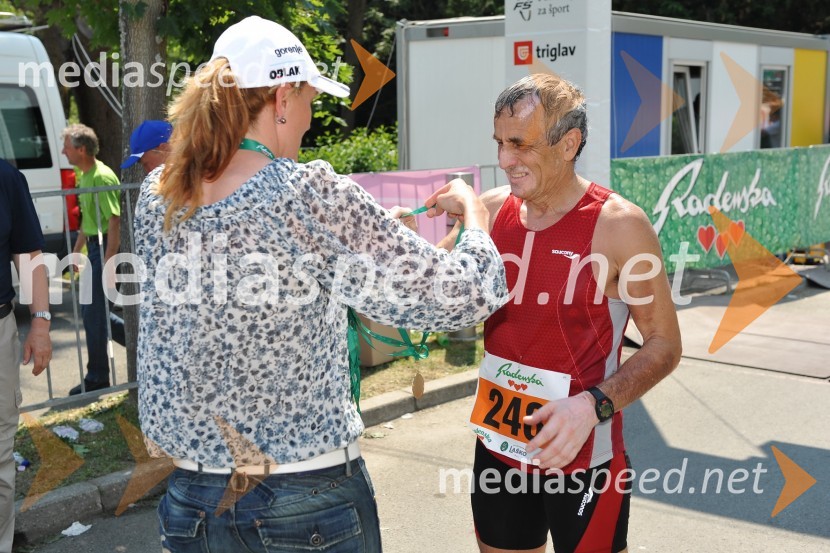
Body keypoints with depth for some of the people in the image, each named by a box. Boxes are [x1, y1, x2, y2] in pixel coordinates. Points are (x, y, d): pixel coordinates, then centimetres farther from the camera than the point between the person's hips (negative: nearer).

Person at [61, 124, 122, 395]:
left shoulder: (102, 177, -18)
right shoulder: (85, 176, 13)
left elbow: (114, 221, -22)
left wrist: (107, 261, -24)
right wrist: (77, 250, 23)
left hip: (105, 248, -10)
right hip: (94, 248, 10)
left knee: (93, 313, -3)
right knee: (92, 310, 14)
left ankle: (97, 377, 8)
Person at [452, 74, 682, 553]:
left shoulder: (619, 225, -15)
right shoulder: (492, 210, -1)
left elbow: (664, 344, -10)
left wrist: (593, 405, -25)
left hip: (582, 454, -5)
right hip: (499, 445, 5)